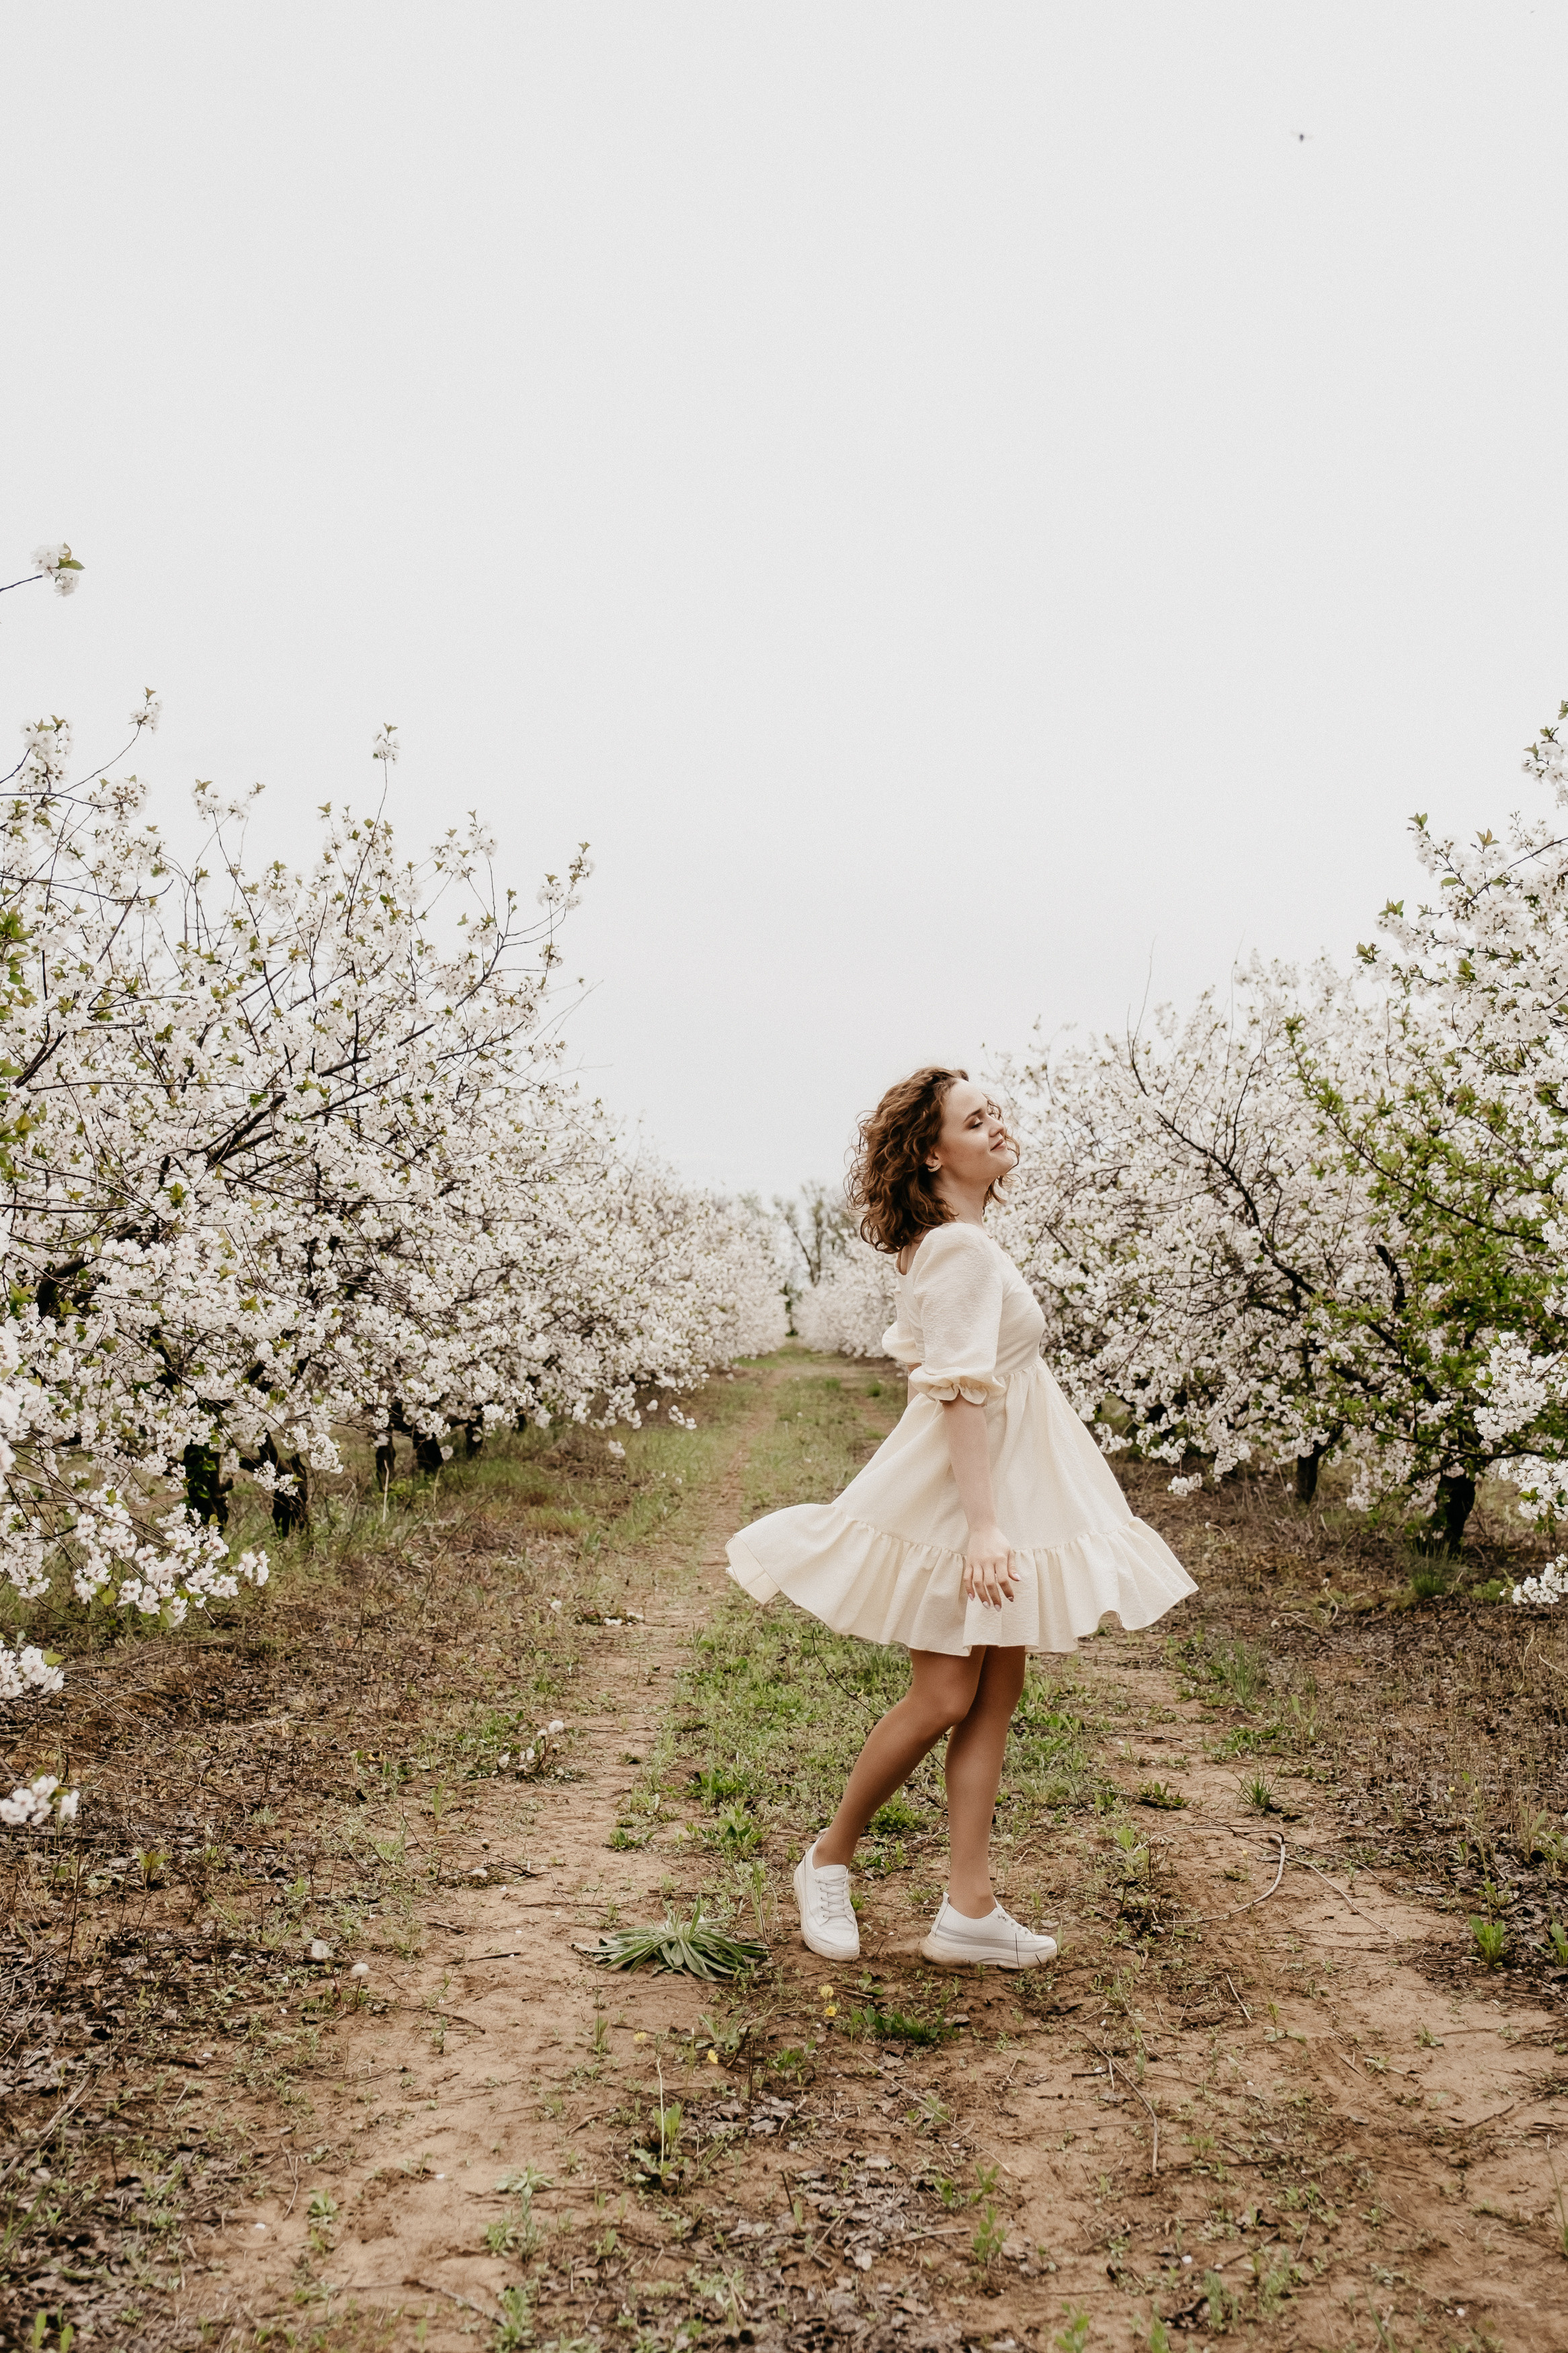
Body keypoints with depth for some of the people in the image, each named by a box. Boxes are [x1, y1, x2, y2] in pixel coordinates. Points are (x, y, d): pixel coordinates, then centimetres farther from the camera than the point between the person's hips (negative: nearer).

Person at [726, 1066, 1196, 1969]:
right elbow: (962, 1391, -25)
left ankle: (970, 1909, 12)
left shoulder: (942, 1245, 12)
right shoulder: (964, 1251, -19)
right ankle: (829, 1861, 16)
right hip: (961, 1489, -10)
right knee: (944, 1699, -3)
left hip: (1008, 1484, 10)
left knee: (997, 1694, 8)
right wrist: (982, 1524, -29)